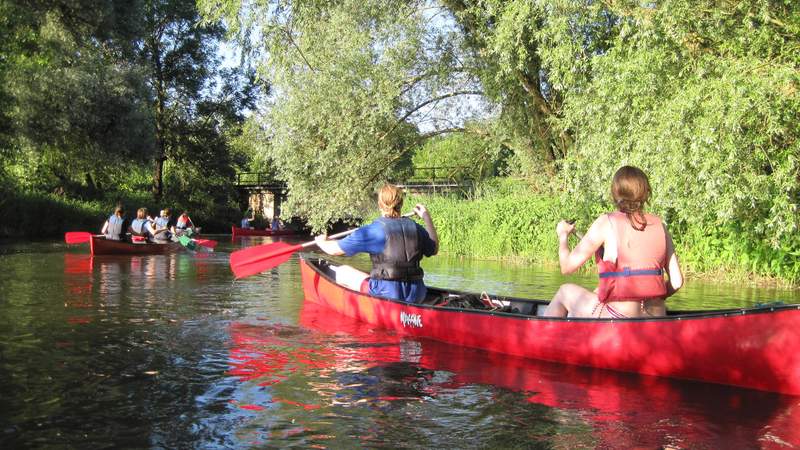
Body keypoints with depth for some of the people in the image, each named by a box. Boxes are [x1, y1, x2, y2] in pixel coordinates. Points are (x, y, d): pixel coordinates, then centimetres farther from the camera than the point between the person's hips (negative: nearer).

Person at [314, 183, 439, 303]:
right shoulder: (415, 228, 3)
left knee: (342, 271, 14)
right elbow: (434, 249, 22)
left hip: (386, 295, -5)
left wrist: (321, 241, 20)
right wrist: (427, 217, 27)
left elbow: (333, 249, -3)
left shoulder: (372, 231, -10)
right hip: (416, 297, 5)